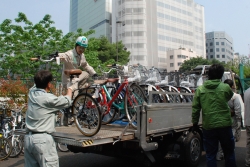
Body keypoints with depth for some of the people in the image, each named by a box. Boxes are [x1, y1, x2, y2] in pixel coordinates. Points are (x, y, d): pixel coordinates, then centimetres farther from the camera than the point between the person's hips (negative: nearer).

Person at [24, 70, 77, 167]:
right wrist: (70, 90, 19)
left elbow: (38, 84, 26)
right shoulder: (48, 98, -15)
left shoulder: (32, 92, 4)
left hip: (28, 137, 8)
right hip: (42, 139, -8)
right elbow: (67, 101, 0)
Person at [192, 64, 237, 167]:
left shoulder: (200, 89, -3)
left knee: (210, 155, 11)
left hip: (208, 127, 0)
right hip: (224, 125, 0)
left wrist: (195, 123, 8)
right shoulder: (225, 87, -6)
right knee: (229, 153, 18)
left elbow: (195, 108, -2)